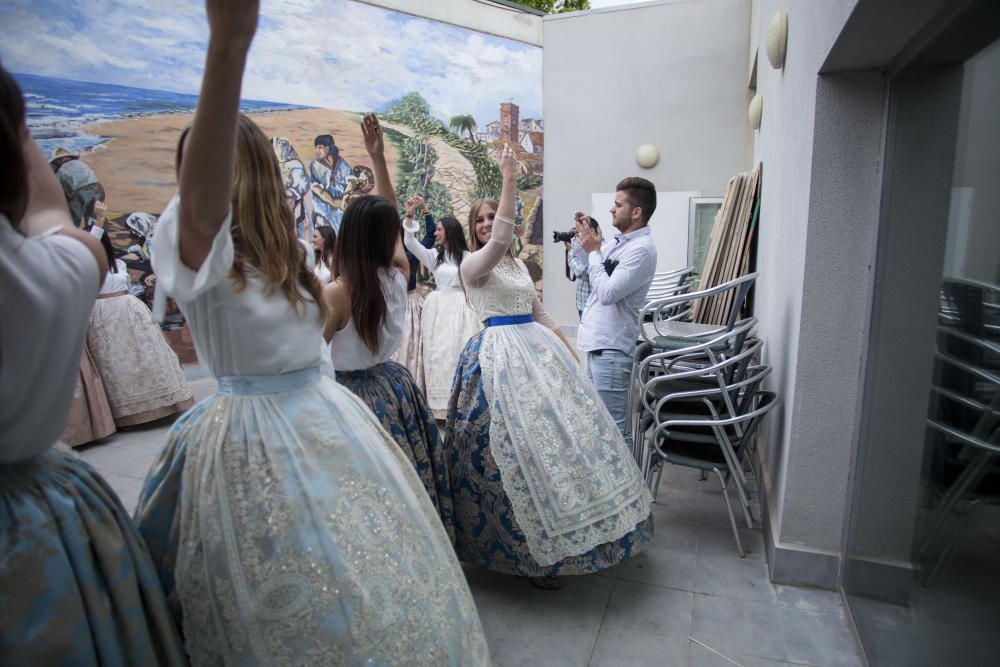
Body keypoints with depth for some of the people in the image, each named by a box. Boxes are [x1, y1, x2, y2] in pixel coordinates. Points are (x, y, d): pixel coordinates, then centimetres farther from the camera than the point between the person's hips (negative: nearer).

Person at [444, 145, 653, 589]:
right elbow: (500, 240, -24)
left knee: (569, 428, 7)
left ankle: (551, 537, 24)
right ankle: (533, 550, 8)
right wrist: (508, 180, -25)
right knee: (522, 440, -9)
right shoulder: (472, 264, -2)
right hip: (501, 355, -7)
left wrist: (569, 353, 15)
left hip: (538, 350, 8)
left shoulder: (519, 265, 20)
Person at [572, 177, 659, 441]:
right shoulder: (617, 241, 10)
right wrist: (581, 237, 11)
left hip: (611, 346, -10)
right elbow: (588, 267, 26)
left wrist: (594, 251, -12)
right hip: (596, 340, 10)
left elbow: (607, 292, -24)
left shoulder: (642, 249, -18)